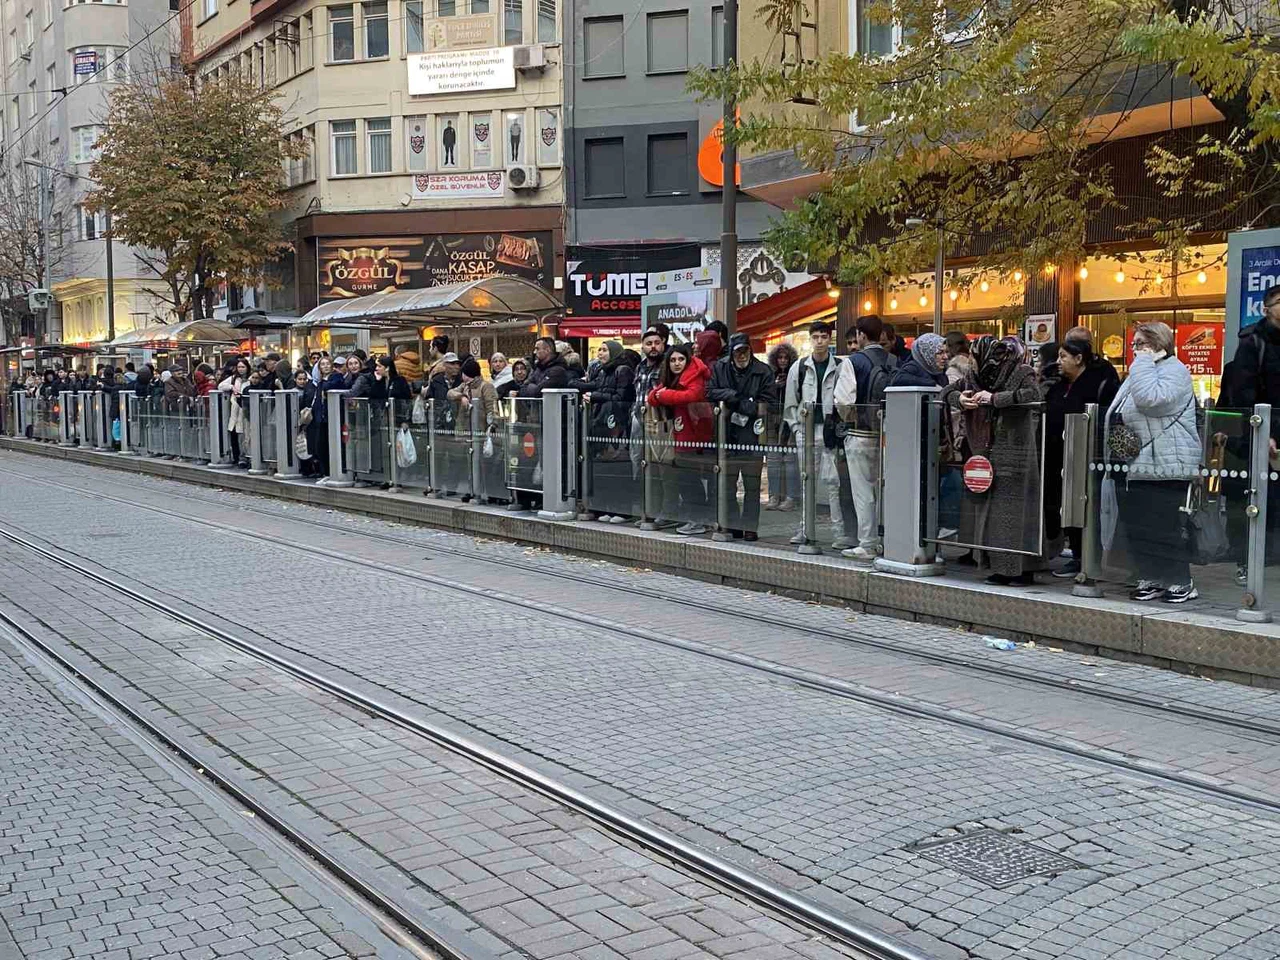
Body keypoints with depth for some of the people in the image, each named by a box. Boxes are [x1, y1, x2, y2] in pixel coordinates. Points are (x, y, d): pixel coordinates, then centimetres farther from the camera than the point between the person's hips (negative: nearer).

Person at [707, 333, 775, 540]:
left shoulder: (763, 372, -2)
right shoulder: (719, 368, 7)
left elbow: (766, 404, -10)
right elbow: (711, 392, -1)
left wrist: (734, 403, -12)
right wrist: (734, 395, -13)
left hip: (752, 435, -3)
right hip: (726, 434, 3)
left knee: (752, 484, 3)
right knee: (727, 483, 8)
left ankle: (750, 526, 9)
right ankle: (732, 525, 17)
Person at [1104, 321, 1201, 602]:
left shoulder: (1173, 370, -8)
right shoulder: (1139, 372, 22)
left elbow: (1151, 399, -27)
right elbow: (1118, 418, 28)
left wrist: (1144, 363, -17)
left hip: (1160, 467, -9)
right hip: (1129, 466, 9)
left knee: (1162, 529, -6)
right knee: (1135, 527, 9)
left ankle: (1181, 583, 4)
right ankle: (1150, 579, 17)